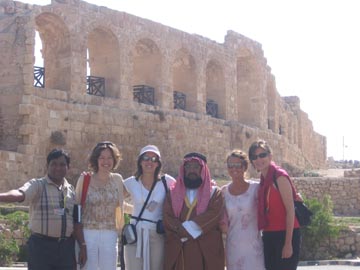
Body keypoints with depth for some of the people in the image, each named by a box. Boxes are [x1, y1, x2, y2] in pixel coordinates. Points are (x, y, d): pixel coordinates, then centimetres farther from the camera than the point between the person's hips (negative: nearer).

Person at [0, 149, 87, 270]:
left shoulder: (71, 190, 13)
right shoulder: (37, 185, -4)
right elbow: (20, 194, -26)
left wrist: (82, 245, 8)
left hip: (66, 246, 5)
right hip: (41, 245, -5)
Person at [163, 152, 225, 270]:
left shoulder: (214, 193, 9)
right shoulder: (173, 193, 14)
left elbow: (214, 214, -8)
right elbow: (167, 217, 2)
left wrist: (185, 228, -13)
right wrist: (184, 233, -15)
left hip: (207, 249, -1)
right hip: (178, 250, 1)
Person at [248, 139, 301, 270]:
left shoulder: (279, 176, -9)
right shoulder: (263, 181, 14)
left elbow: (290, 210, -13)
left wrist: (288, 243, -17)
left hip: (285, 234, -8)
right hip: (268, 236, 8)